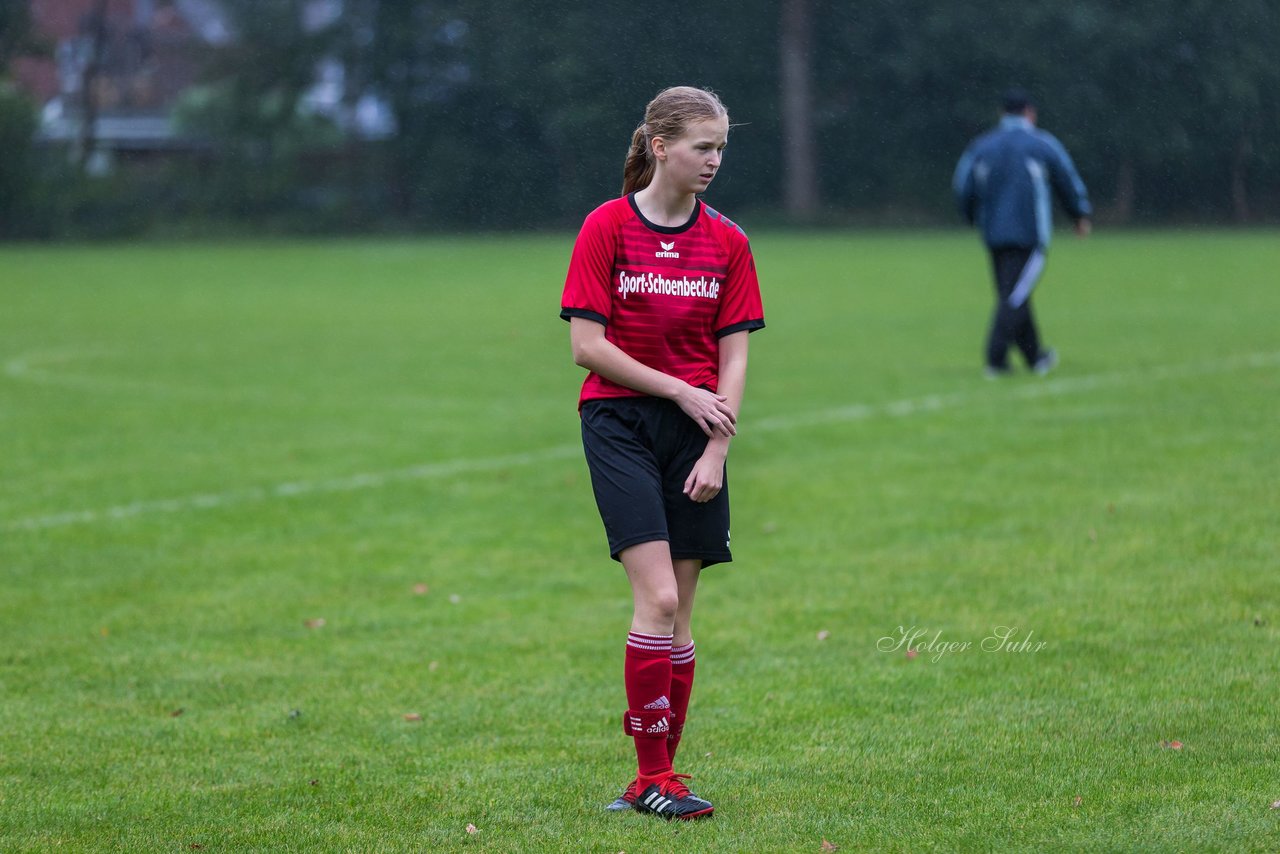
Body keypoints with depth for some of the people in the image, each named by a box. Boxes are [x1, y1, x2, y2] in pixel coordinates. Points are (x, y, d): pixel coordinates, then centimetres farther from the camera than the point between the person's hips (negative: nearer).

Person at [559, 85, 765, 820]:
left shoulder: (727, 242, 6)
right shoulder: (607, 227, -5)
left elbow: (732, 358, 4)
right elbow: (587, 346, -8)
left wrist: (716, 450, -7)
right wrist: (681, 390, -10)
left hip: (694, 429, 4)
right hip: (619, 422, -4)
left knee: (680, 613, 3)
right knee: (658, 599, -15)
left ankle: (661, 774, 11)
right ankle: (651, 778, -9)